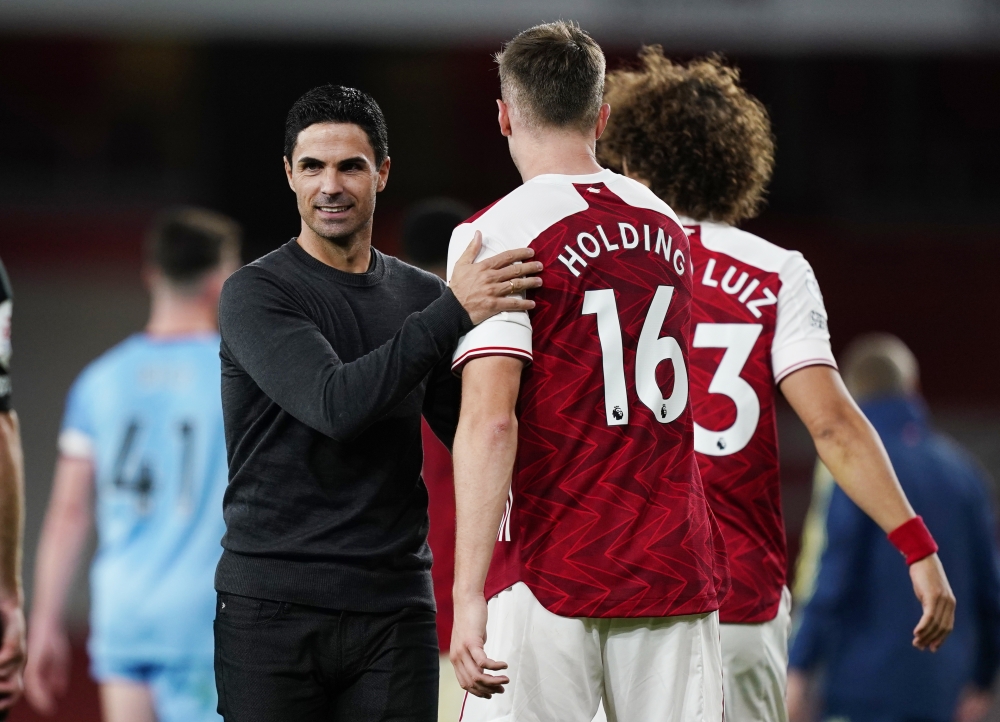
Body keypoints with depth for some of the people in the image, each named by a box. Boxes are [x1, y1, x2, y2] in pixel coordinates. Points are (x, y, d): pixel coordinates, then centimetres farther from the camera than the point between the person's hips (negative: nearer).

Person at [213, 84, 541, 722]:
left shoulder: (421, 297, 10)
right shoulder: (256, 293, -4)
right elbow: (335, 405, -20)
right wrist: (451, 315, -27)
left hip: (395, 605, 3)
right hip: (273, 610, -3)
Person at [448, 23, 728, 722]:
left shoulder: (497, 234, -7)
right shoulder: (666, 227, 13)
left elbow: (490, 421, -16)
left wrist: (469, 596, -17)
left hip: (549, 574, -5)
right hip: (676, 571, 5)